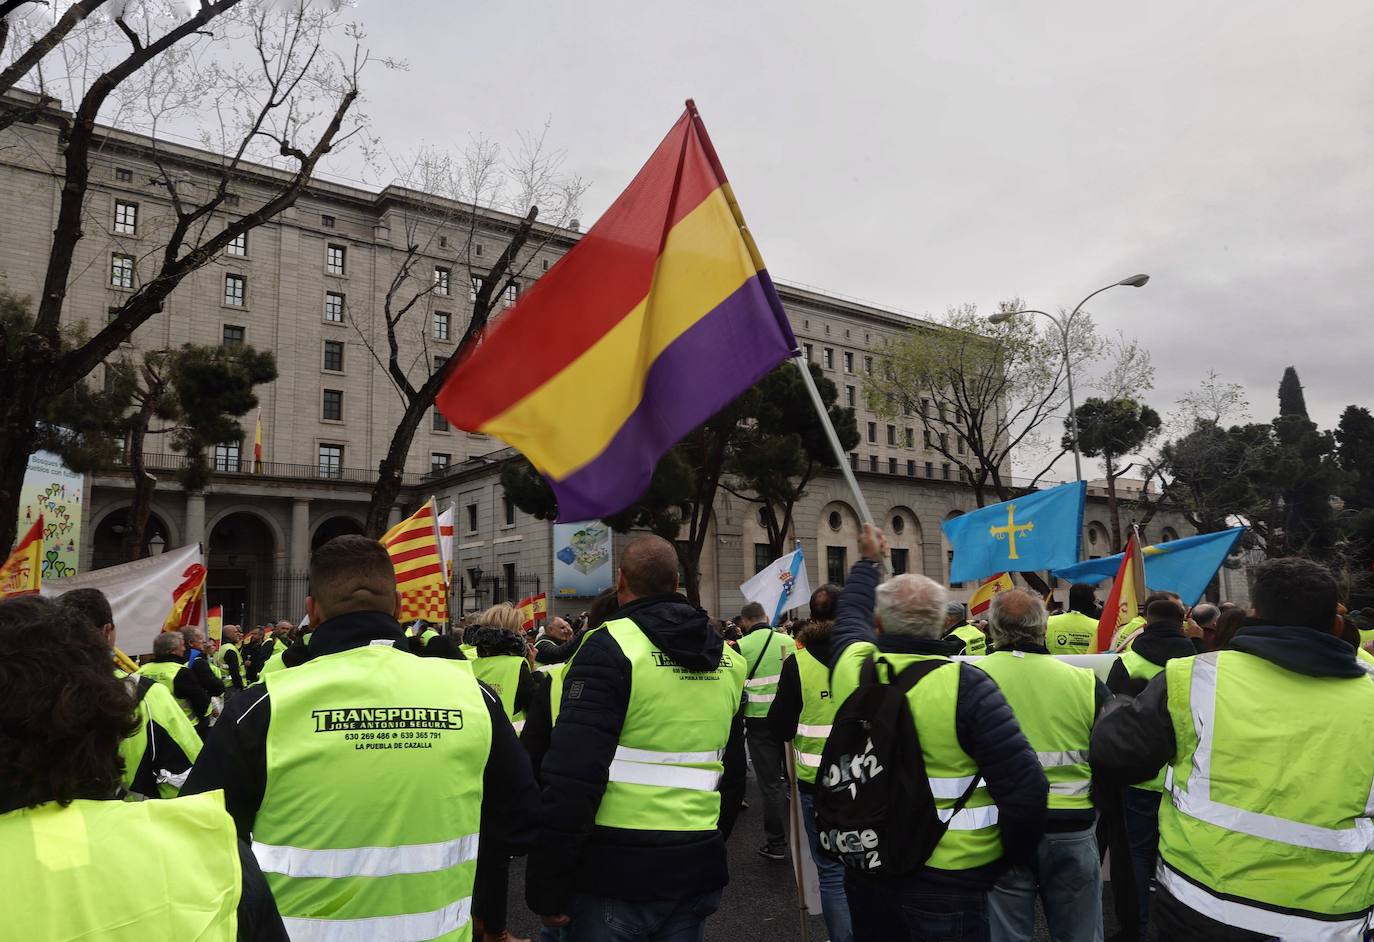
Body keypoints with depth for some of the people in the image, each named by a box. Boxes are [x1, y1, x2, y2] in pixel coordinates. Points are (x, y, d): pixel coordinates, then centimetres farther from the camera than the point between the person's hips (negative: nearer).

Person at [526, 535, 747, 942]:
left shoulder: (610, 647, -12)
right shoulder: (727, 659, 8)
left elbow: (573, 775, -19)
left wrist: (546, 885, -12)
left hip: (616, 869, -6)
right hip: (697, 868, 6)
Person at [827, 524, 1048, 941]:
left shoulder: (851, 666, -8)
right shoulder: (965, 685, -20)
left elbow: (851, 615, 16)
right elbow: (1025, 786, -21)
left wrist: (868, 561, 32)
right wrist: (1012, 857, -3)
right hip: (947, 879, -4)